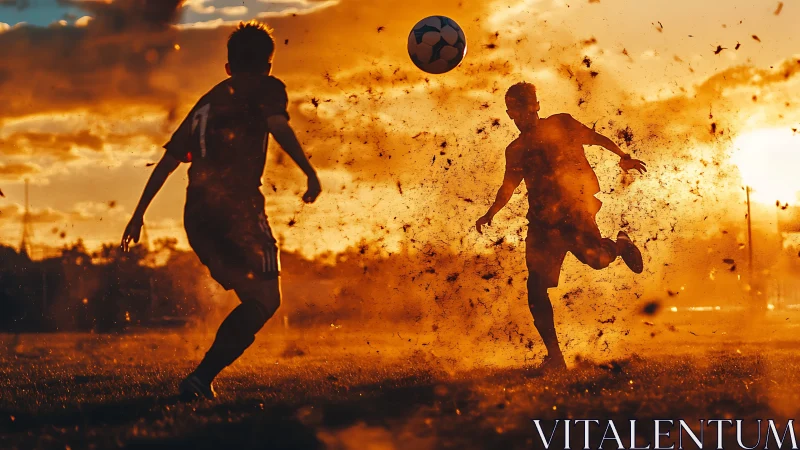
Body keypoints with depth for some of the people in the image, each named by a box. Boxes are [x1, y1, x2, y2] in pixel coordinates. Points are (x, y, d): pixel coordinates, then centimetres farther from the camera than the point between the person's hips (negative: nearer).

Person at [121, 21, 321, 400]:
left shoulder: (207, 103, 28)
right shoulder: (268, 89, 10)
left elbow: (168, 160, 24)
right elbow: (278, 126, -12)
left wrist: (140, 213, 24)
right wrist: (310, 172, -18)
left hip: (197, 216, 7)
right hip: (237, 206, -7)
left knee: (254, 298, 17)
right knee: (265, 298, -4)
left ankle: (202, 379, 8)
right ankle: (202, 377, -17)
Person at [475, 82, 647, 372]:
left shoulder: (560, 125, 8)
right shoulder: (516, 150, 17)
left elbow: (595, 138, 12)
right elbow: (508, 188, 23)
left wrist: (623, 157, 3)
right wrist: (490, 214, 11)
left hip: (574, 208, -3)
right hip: (542, 222, 3)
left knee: (595, 258, -26)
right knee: (536, 290, -6)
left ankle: (621, 245, 12)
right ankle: (555, 357, 3)